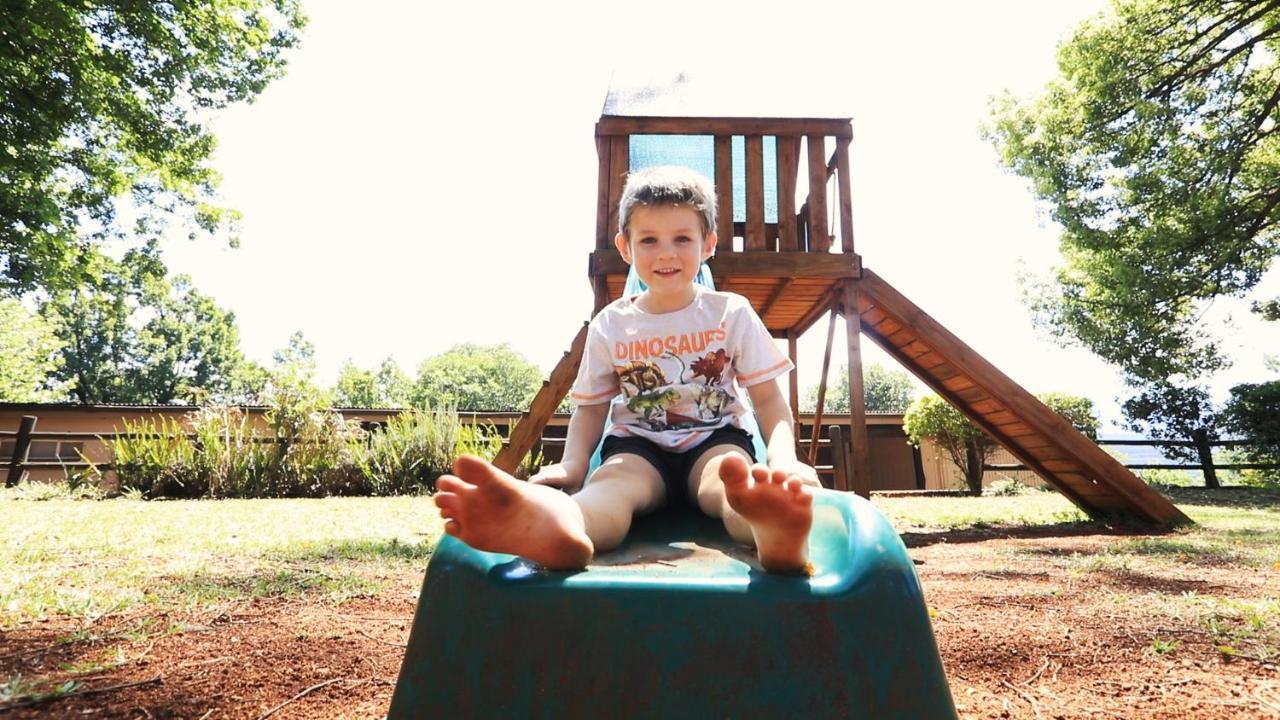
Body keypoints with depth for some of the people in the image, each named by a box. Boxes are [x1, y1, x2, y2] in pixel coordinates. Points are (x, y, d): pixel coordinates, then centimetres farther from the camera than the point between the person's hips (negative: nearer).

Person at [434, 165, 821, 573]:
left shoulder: (732, 313, 3)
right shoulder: (610, 325, 5)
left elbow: (769, 399, 2)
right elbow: (591, 407, 9)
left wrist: (784, 458, -19)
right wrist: (572, 464, -12)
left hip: (715, 440, 0)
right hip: (638, 447, 1)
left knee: (726, 476, -37)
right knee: (612, 482, -35)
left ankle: (773, 526, -71)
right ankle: (557, 524, -69)